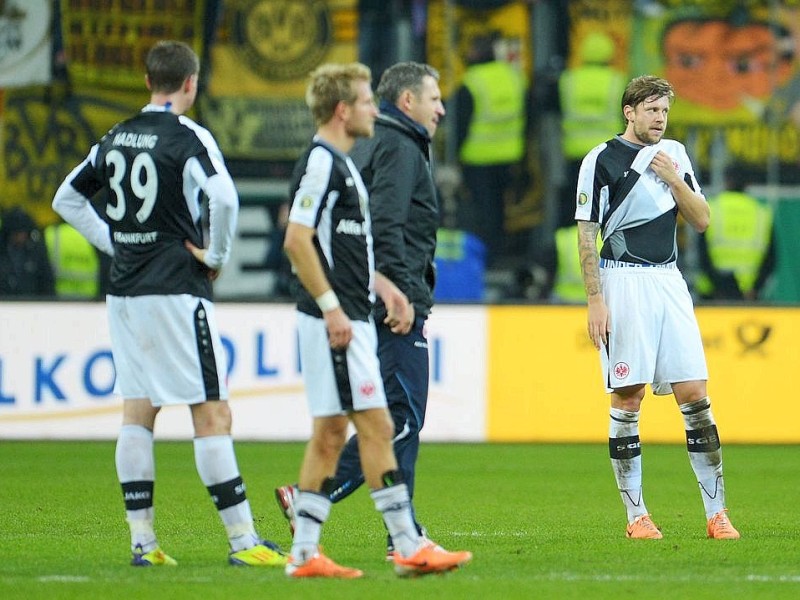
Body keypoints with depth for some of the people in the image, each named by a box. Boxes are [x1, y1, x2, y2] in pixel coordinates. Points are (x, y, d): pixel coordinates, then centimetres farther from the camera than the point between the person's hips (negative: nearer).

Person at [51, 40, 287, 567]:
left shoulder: (116, 138, 11)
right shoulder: (187, 136, -9)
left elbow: (66, 199, 21)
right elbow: (224, 197, -25)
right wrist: (217, 256, -10)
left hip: (124, 293, 7)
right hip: (176, 288, -7)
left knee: (137, 413, 10)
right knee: (212, 414, -5)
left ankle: (142, 539, 9)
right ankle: (243, 540, -6)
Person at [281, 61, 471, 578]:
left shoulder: (340, 164, 18)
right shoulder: (320, 162, -13)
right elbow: (297, 240, -21)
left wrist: (384, 287, 21)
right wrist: (331, 306, -22)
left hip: (352, 320, 10)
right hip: (335, 322, -10)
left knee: (331, 434, 8)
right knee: (377, 426, -9)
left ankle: (304, 552, 9)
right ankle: (408, 546, -7)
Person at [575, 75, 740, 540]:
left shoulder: (675, 154, 13)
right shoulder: (602, 160, -2)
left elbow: (701, 221, 11)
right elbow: (586, 234, -3)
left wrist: (674, 179, -5)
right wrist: (595, 300, -10)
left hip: (669, 280, 4)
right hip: (624, 281, -4)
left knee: (695, 394, -2)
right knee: (627, 400, -3)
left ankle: (717, 513, -2)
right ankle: (636, 515, 3)